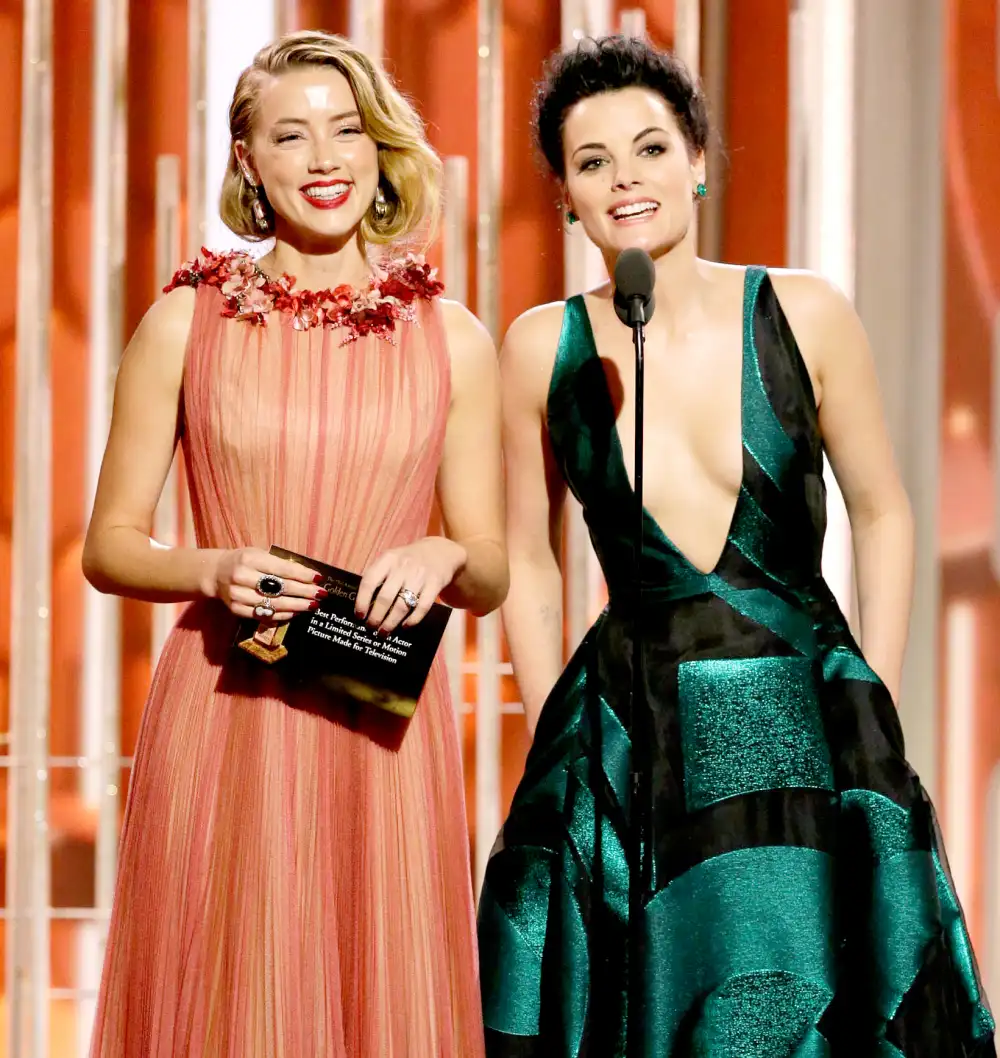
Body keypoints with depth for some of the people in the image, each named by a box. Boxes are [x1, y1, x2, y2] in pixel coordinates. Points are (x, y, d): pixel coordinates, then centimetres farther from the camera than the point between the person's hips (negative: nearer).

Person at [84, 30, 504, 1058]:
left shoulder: (453, 341, 8)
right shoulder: (185, 325, 4)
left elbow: (490, 576, 11)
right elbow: (108, 545, 6)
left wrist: (445, 557, -11)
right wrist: (215, 570, -12)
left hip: (383, 736, 1)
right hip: (222, 716, -1)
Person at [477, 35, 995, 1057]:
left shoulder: (805, 316, -5)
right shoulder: (542, 348, -3)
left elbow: (881, 513, 6)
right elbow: (528, 564, 8)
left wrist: (874, 722, 2)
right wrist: (556, 750, 5)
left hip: (809, 725, 0)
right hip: (629, 741, 0)